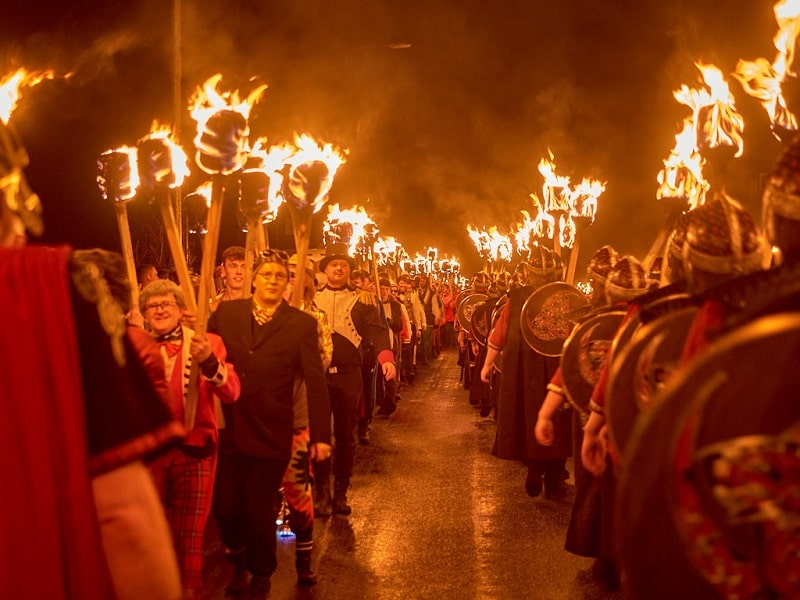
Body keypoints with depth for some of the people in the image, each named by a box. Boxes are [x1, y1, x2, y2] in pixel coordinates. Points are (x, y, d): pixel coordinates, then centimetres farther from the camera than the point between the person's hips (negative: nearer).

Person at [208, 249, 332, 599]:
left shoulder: (302, 324, -3)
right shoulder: (226, 312, 4)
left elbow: (316, 382, -5)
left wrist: (321, 434, -7)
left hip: (272, 434, -2)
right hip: (228, 428, 2)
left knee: (260, 509, 7)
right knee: (225, 505, 5)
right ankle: (238, 560, 37)